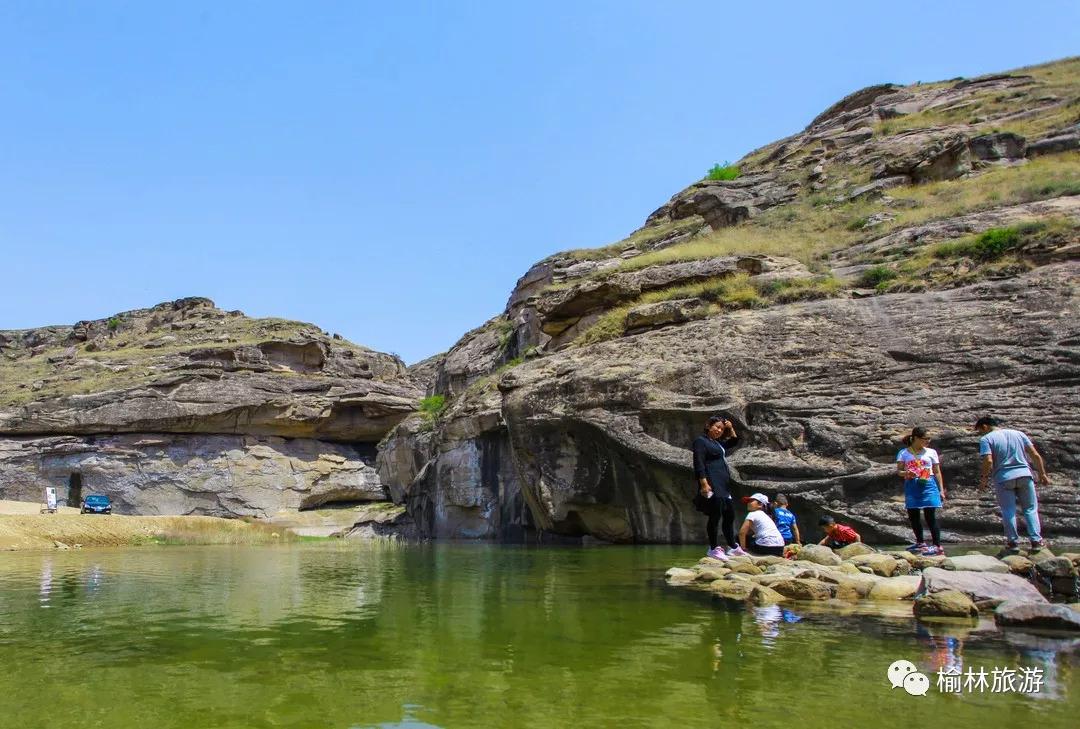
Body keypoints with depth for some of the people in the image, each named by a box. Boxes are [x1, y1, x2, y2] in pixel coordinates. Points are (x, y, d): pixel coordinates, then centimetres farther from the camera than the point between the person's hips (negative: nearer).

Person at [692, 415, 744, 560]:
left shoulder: (718, 443, 22)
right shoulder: (701, 441, -4)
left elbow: (734, 440, 38)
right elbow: (699, 464, -14)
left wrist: (730, 428, 19)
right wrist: (704, 484, -24)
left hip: (723, 485, 10)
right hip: (712, 484, -9)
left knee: (730, 515, 13)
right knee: (715, 515, -8)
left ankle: (732, 547, 22)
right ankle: (714, 549, -1)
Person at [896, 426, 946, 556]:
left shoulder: (931, 452, 8)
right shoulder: (904, 453, 6)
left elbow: (937, 472, 11)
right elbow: (898, 471, 3)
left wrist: (941, 490, 5)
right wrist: (906, 473, -20)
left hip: (928, 486, -2)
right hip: (912, 487, 2)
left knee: (930, 516, -7)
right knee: (913, 516, 8)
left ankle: (937, 546, -6)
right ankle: (920, 543, 25)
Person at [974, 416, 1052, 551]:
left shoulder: (986, 439, -3)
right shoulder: (1018, 433, 13)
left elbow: (988, 461, -15)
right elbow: (1035, 455, 8)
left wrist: (984, 478, -3)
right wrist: (1042, 474, 13)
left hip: (1003, 478, -3)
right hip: (1024, 475, 4)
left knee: (1008, 511, 6)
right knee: (1030, 509, 11)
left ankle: (1013, 541, 8)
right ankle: (1036, 540, 7)